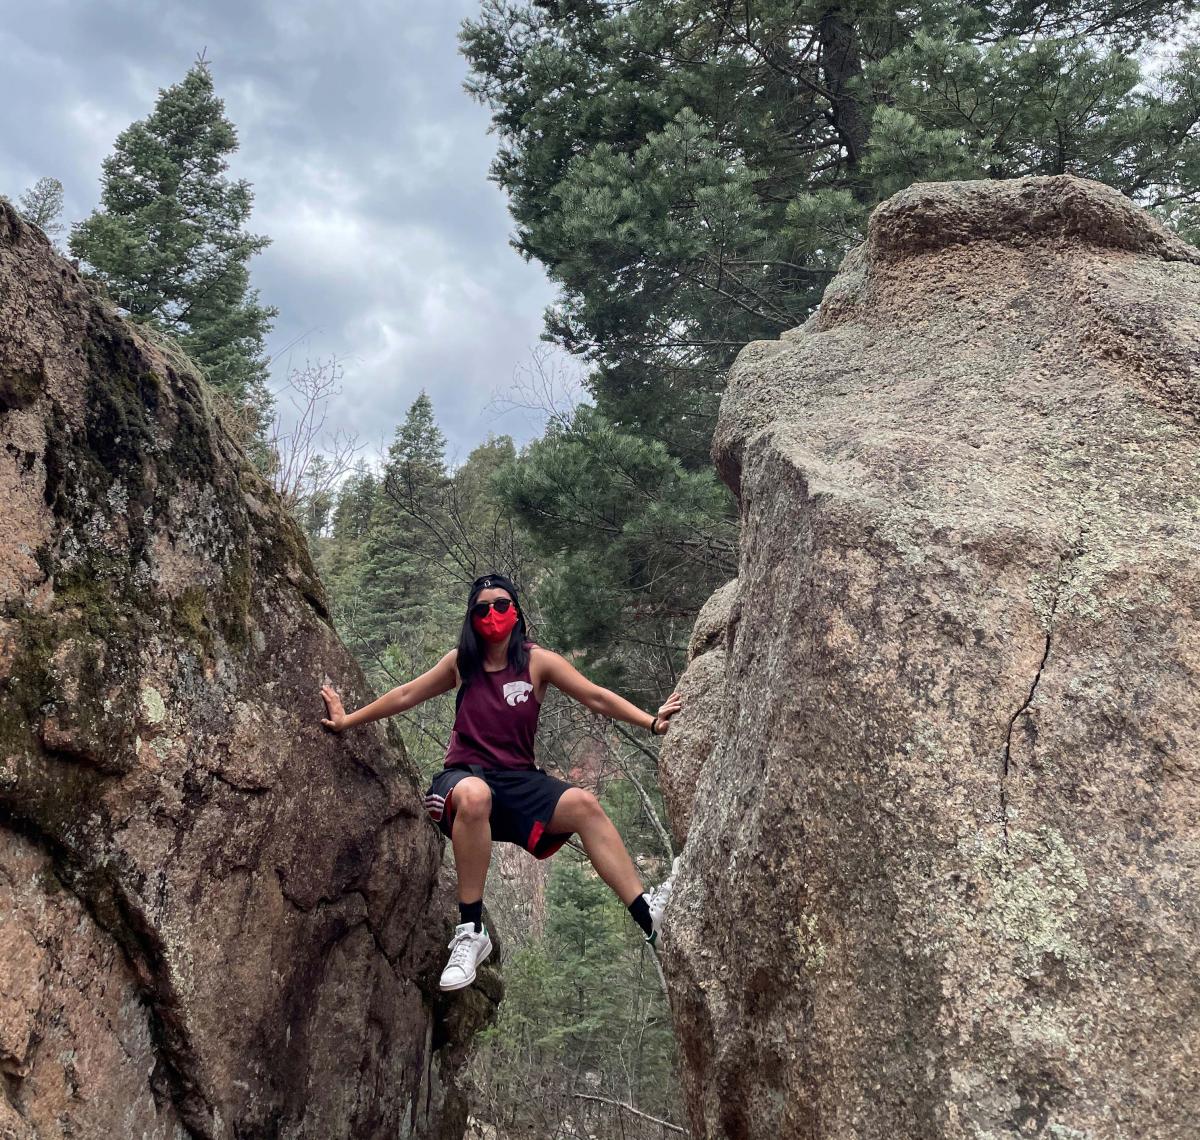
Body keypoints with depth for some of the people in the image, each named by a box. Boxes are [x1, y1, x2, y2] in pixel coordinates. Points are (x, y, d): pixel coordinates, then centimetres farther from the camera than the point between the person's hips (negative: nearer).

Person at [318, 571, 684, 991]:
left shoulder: (536, 661, 3)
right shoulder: (461, 662, 7)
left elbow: (596, 697, -2)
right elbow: (405, 695, 18)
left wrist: (651, 722, -11)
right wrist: (347, 720, 23)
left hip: (519, 783, 1)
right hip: (464, 777, -1)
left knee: (584, 805, -26)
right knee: (474, 795, -39)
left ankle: (648, 915, -23)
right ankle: (470, 932, -31)